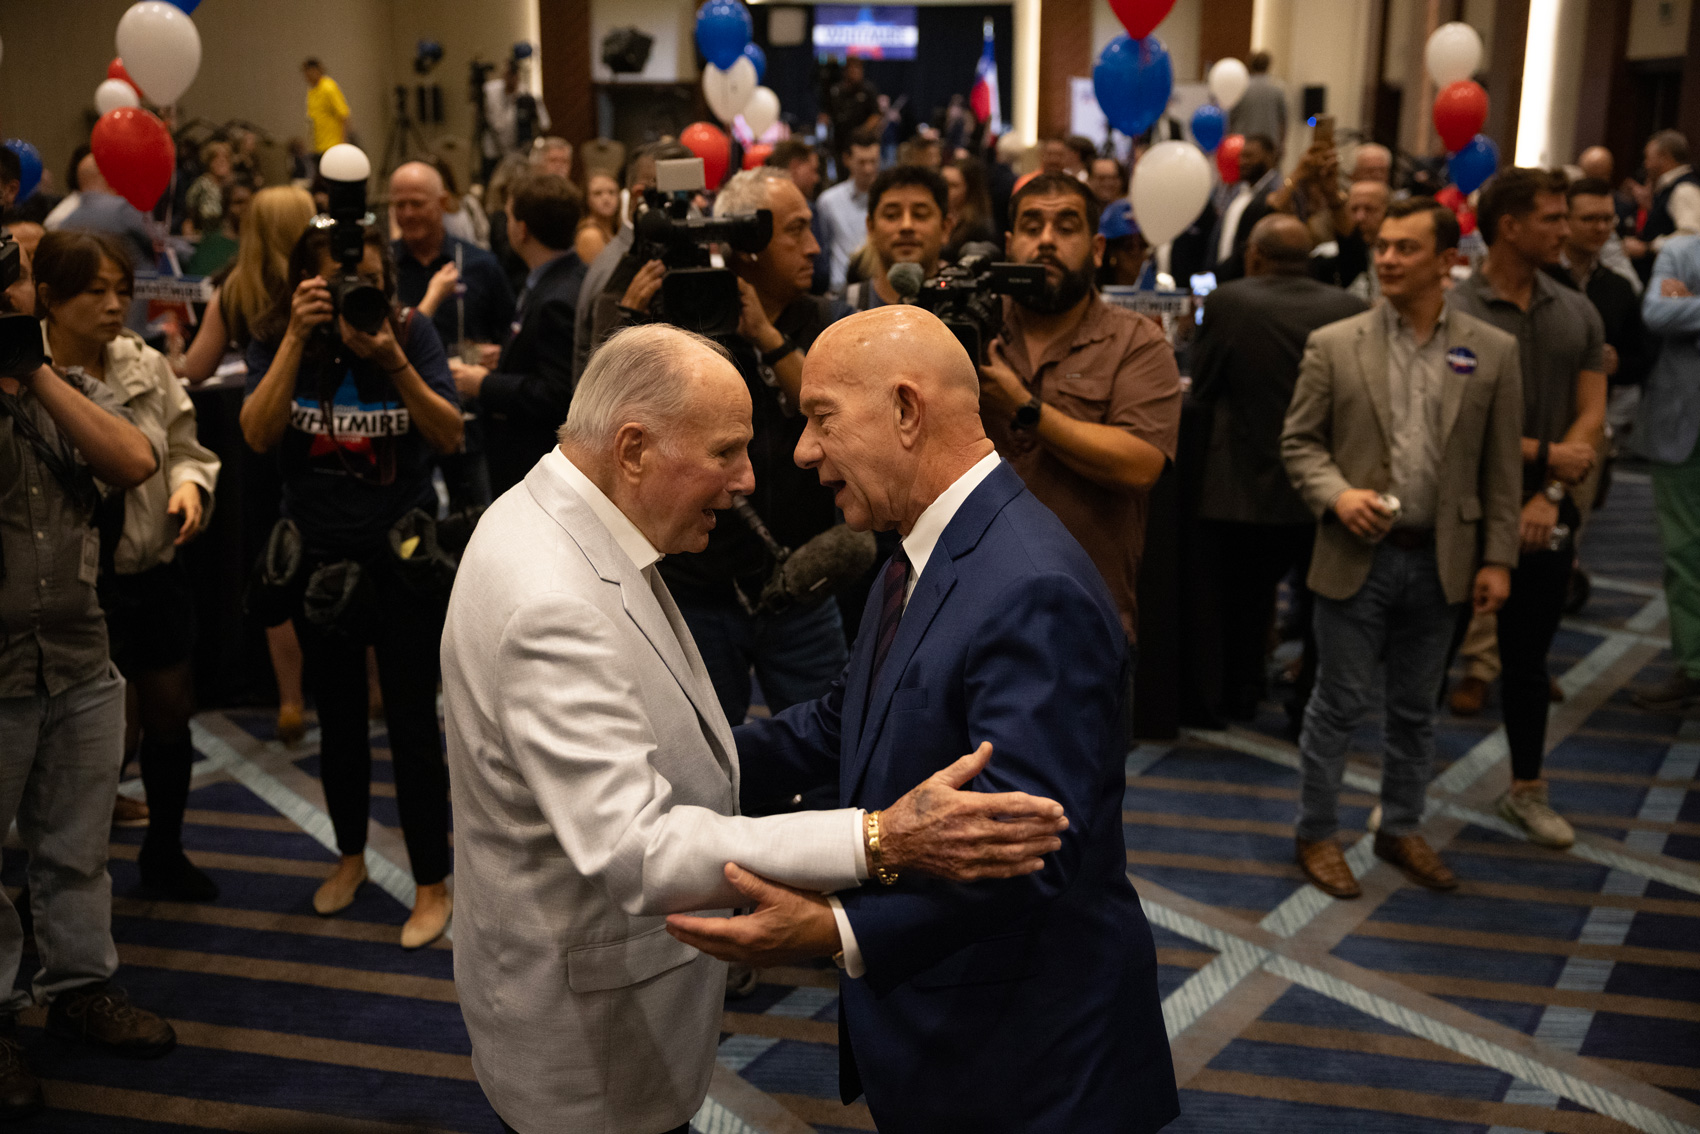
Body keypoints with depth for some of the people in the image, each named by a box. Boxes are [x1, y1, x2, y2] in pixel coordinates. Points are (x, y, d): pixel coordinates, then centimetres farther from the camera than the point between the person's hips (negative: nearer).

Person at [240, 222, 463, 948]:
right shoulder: (278, 346, -4)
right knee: (338, 718, 17)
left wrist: (394, 363, -30)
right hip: (320, 560, 3)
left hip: (404, 556, -3)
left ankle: (432, 885, 13)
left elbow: (451, 437, -17)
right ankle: (350, 857, 38)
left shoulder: (413, 337, -9)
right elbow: (258, 434, -20)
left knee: (411, 724, -1)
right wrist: (298, 337, -25)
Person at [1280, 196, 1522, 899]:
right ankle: (1317, 834, 21)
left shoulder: (1492, 352, 2)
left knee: (1416, 708, 15)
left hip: (1441, 561, 2)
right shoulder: (1333, 345, -2)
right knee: (1339, 704, 6)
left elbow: (1501, 466, 3)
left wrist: (1497, 558, 0)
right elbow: (1299, 441, 1)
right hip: (1358, 556, -2)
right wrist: (1338, 495, -17)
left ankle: (1401, 829, 31)